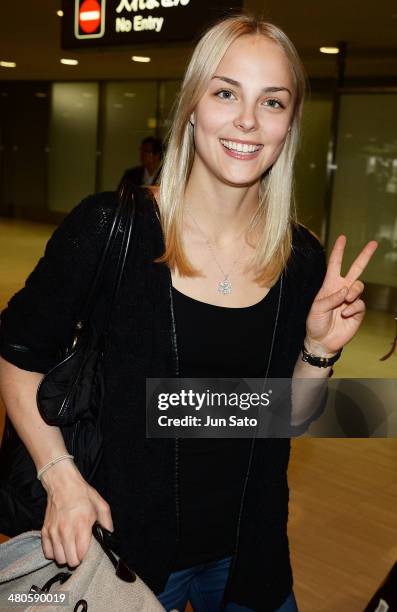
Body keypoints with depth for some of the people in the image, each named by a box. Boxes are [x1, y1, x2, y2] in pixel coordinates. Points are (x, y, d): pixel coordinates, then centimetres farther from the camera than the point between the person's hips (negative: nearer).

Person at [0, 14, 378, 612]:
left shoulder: (304, 260, -7)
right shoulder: (109, 227, -18)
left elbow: (287, 417, 2)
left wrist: (320, 350, -16)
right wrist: (62, 478, -16)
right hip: (120, 543, -2)